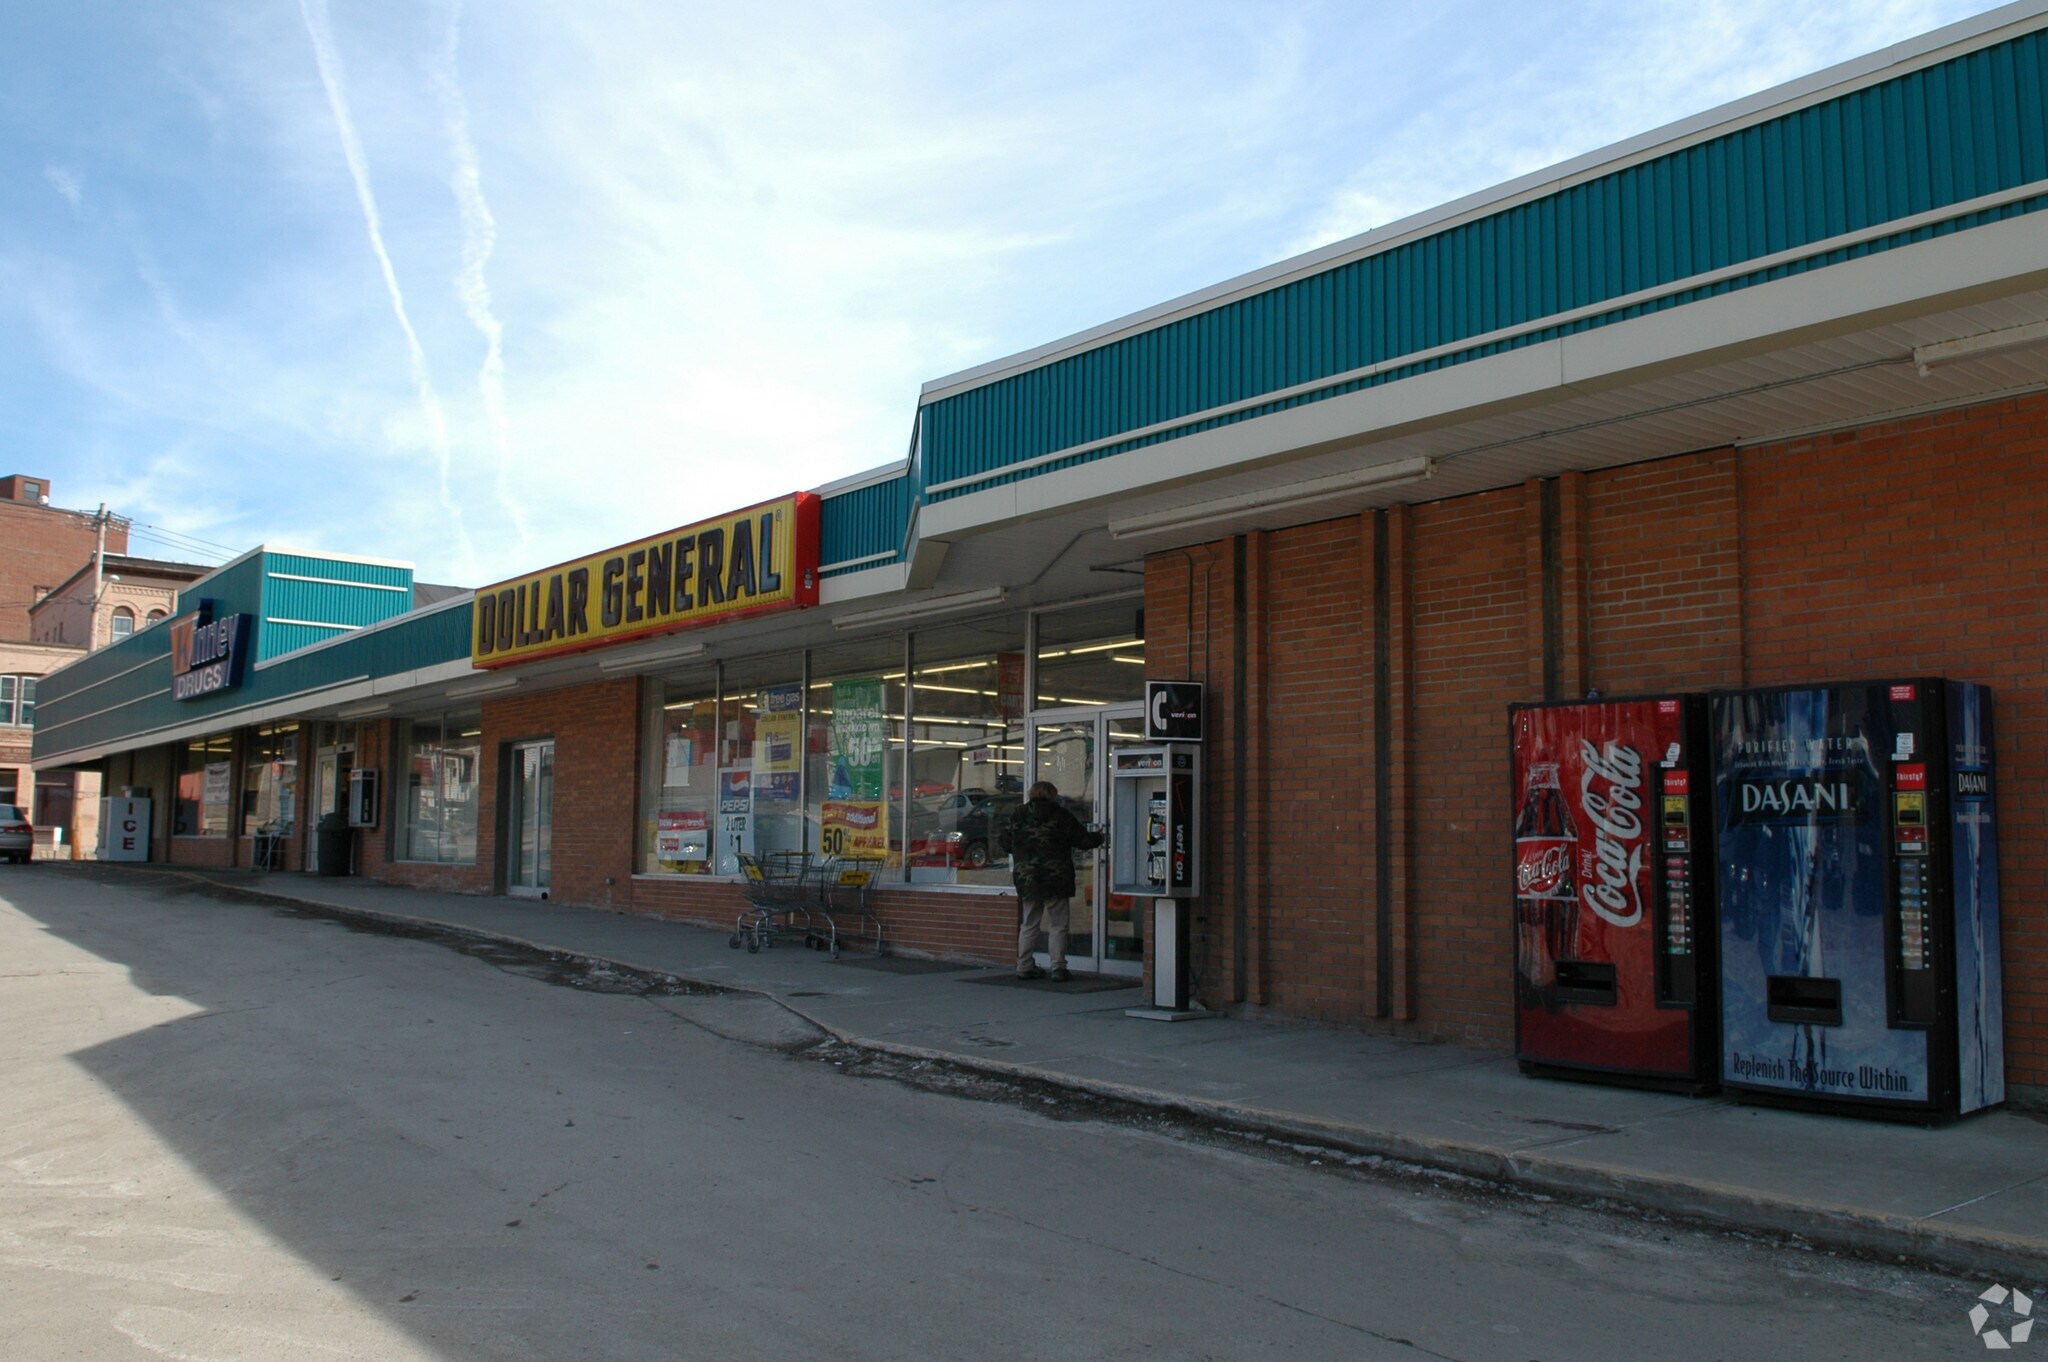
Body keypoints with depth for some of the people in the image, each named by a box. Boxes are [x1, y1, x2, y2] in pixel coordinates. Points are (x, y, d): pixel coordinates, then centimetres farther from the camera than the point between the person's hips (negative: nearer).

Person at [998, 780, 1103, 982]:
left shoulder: (1017, 816, 3)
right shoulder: (1061, 816, -5)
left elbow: (1004, 843, 7)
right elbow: (1083, 840, -1)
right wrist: (1098, 837, 20)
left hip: (1026, 880, 3)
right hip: (1056, 880, -3)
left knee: (1028, 925, 14)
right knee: (1057, 925, 4)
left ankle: (1025, 966, 15)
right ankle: (1058, 968, 1)